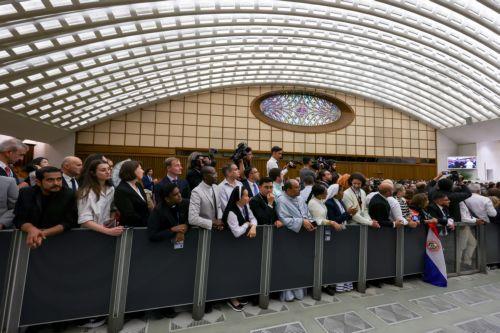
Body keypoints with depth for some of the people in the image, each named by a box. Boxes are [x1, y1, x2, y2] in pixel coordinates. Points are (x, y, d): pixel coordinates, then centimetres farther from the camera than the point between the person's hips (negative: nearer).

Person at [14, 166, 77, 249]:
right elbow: (19, 219, -1)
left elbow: (69, 222, -11)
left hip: (59, 238, -1)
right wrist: (31, 229, -20)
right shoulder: (25, 193, 0)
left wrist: (44, 233, -23)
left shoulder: (69, 195, -9)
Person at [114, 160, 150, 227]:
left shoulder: (138, 185, 7)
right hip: (131, 227, -6)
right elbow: (130, 215, -18)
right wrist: (148, 222, -16)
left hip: (143, 225, 6)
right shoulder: (121, 190, -15)